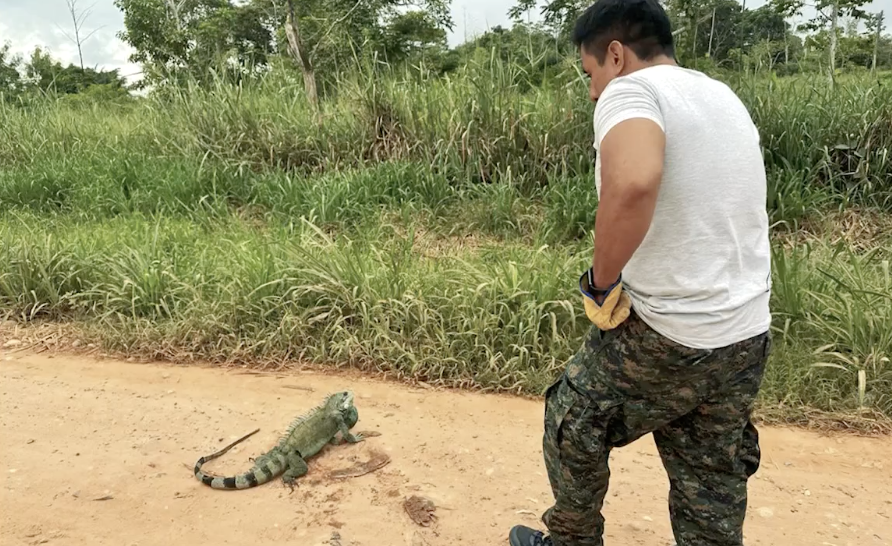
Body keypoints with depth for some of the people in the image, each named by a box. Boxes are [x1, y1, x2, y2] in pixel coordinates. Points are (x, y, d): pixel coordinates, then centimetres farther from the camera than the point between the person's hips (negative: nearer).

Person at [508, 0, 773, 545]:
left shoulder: (631, 90, -13)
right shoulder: (725, 97, 13)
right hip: (747, 338, 8)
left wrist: (601, 281, -22)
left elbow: (633, 183, -36)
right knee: (712, 485, 18)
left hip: (666, 333, -7)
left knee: (572, 426, 18)